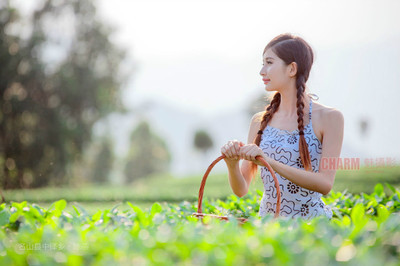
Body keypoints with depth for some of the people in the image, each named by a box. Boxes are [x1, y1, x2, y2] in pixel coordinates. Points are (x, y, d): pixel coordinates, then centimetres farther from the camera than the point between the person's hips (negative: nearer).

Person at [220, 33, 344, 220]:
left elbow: (325, 184, -13)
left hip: (312, 224, -3)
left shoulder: (329, 118, -3)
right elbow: (241, 190, 8)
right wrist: (232, 164, -12)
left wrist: (270, 162, -20)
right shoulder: (260, 121, 9)